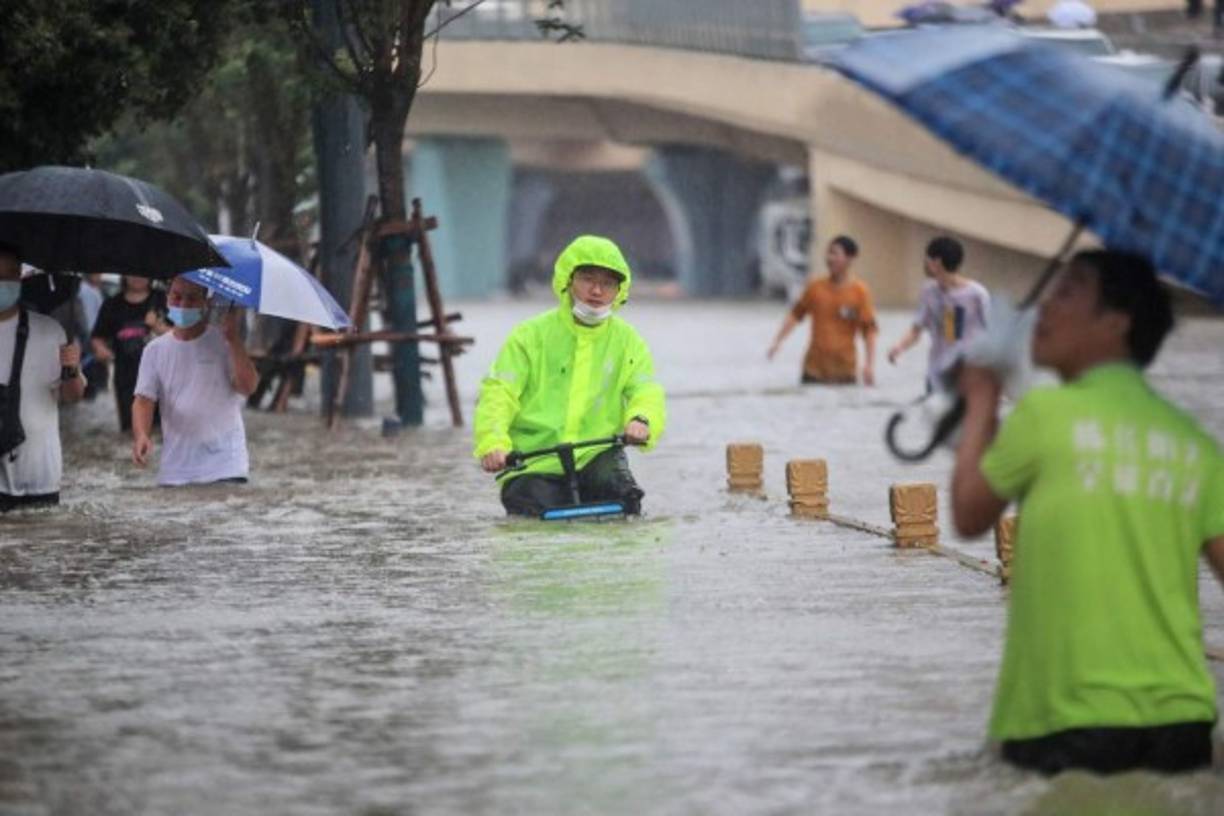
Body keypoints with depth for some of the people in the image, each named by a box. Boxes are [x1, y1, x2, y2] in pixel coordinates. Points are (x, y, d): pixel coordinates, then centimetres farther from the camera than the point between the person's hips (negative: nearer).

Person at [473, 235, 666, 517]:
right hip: (534, 465, -1)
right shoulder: (531, 335, 2)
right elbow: (499, 392, -6)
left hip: (596, 455, 1)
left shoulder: (627, 341, 10)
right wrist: (492, 442, -26)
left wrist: (641, 421, -28)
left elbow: (647, 393, -2)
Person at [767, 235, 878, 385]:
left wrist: (870, 364, -14)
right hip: (814, 368, 2)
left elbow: (869, 329, -7)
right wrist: (778, 340, 2)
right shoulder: (816, 287, 4)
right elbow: (795, 314, 11)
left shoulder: (860, 291, -5)